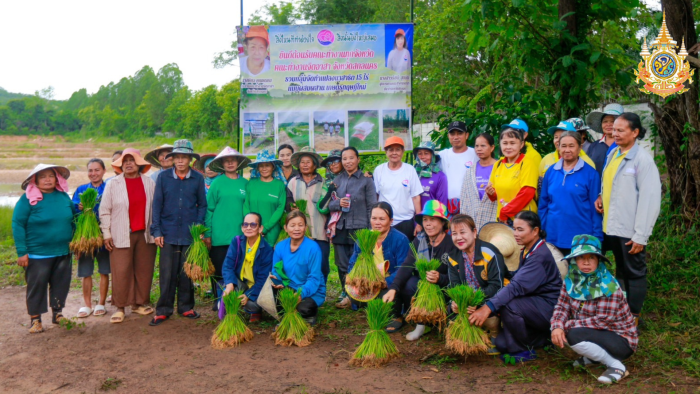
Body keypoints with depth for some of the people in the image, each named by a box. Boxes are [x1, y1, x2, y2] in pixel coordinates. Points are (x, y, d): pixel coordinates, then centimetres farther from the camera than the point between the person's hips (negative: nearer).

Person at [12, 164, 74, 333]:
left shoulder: (64, 196, 5)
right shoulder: (28, 199, -9)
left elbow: (72, 218, 17)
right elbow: (17, 225, -9)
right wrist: (22, 252, -13)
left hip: (63, 252, 4)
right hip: (37, 254, -4)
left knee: (61, 284, 12)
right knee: (36, 286, 4)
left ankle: (57, 313, 28)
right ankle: (35, 319, 16)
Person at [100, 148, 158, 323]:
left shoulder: (149, 183, 6)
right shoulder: (113, 184, 2)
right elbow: (104, 211, 3)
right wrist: (106, 234, -2)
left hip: (145, 234, 2)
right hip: (121, 235, -2)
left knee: (144, 270, 7)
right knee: (121, 272, -3)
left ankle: (139, 303, 20)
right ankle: (120, 307, 8)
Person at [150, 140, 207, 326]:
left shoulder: (198, 178, 1)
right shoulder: (163, 177, 0)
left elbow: (202, 205, 6)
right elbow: (157, 205, 2)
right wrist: (157, 231, -2)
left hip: (190, 234, 1)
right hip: (168, 233, 0)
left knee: (187, 273, 9)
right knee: (167, 273, 2)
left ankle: (186, 307, 23)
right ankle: (163, 310, 13)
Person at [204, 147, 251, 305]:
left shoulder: (245, 183, 8)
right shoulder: (217, 182, 1)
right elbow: (209, 209, 1)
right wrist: (207, 234, -4)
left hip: (239, 235, 2)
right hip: (219, 237, -2)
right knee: (219, 270, 3)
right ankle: (219, 300, 16)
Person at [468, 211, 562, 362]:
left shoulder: (540, 255, -22)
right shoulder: (527, 251, 8)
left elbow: (518, 286, -33)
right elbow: (518, 282, 4)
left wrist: (488, 307, -41)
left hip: (548, 308, -9)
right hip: (535, 304, 9)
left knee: (509, 306, -33)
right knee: (501, 344, 1)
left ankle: (523, 350, -11)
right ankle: (543, 337, 20)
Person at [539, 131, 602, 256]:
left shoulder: (590, 173, -3)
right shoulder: (551, 171, 7)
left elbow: (596, 208, -2)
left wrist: (596, 238, -5)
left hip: (581, 240, -3)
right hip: (553, 238, 3)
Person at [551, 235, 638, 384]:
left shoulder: (609, 286, -24)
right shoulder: (571, 281, -5)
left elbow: (603, 321, -27)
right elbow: (562, 306, -7)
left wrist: (568, 325, -24)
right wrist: (557, 326, -29)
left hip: (620, 339, -7)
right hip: (597, 333, 7)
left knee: (574, 336, -29)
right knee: (559, 329, -8)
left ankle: (617, 366, -10)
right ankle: (594, 355, 11)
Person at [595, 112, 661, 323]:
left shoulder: (642, 159, -13)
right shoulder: (612, 154, 8)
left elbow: (649, 199, -15)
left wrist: (640, 235, -16)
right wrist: (602, 195, -2)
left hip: (630, 230, -7)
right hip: (611, 226, 7)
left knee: (634, 273, 8)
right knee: (620, 271, 19)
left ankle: (633, 317, 21)